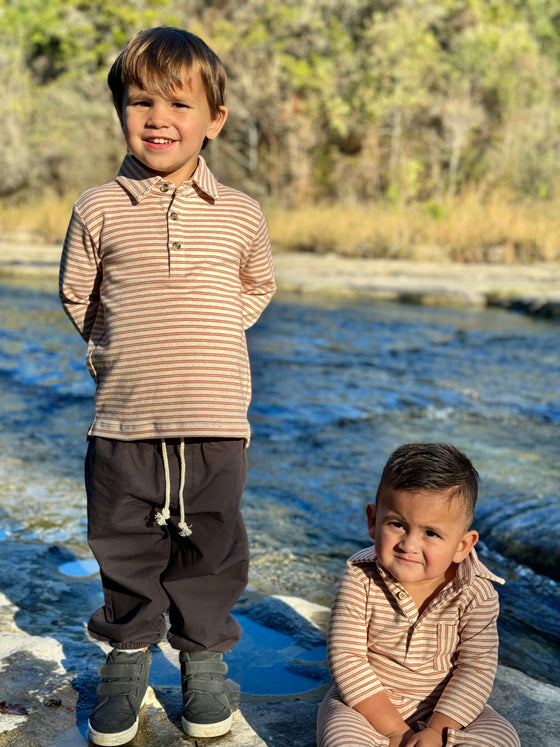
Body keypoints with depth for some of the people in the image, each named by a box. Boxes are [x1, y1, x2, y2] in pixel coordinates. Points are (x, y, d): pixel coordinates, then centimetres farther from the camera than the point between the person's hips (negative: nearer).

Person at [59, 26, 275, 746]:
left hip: (216, 423, 1)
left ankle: (203, 658, 35)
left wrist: (205, 336, 10)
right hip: (123, 423, 0)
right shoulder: (98, 209, -1)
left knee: (212, 554, 12)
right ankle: (127, 656, 37)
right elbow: (77, 296, 11)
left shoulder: (240, 213, 3)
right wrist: (122, 349, 7)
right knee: (126, 553, 13)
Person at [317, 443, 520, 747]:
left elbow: (477, 666, -13)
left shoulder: (476, 593, -19)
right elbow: (346, 657, -18)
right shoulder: (360, 580, -20)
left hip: (443, 704, 2)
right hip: (370, 703, -1)